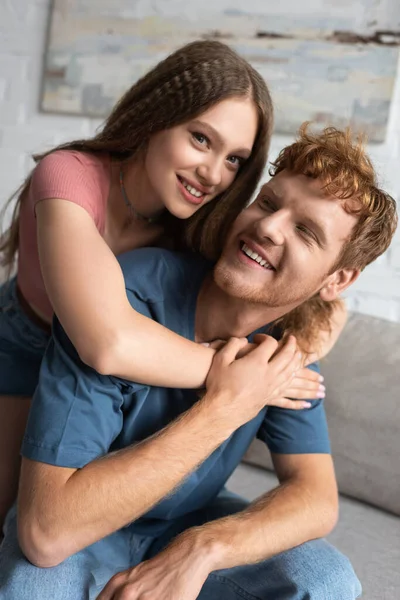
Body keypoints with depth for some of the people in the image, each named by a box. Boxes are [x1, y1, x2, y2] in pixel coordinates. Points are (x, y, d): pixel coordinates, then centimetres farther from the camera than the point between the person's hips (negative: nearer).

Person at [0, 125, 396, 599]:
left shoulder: (291, 340, -11)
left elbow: (317, 497, -15)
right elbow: (46, 529, -33)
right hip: (78, 539, -3)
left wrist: (199, 549, -33)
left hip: (188, 527, 3)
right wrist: (222, 410, -33)